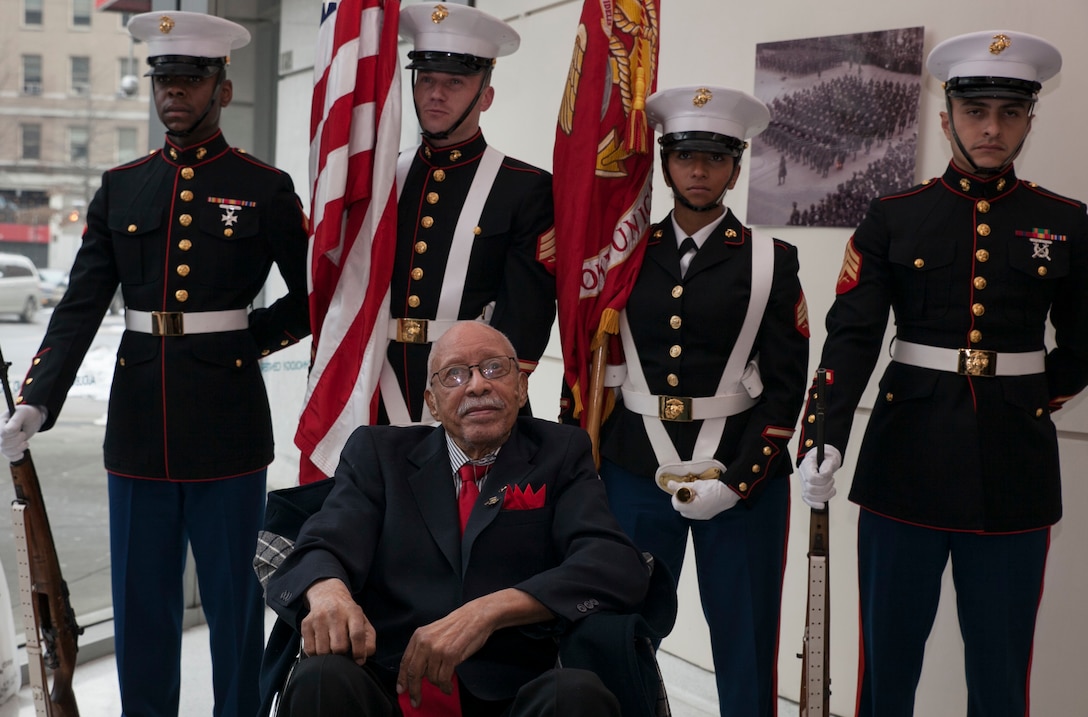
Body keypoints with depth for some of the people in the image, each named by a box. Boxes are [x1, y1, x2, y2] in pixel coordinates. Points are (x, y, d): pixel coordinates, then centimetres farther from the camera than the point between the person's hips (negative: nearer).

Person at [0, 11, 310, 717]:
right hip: (139, 419, 3)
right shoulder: (121, 188, 8)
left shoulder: (265, 188, 0)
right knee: (141, 598, 11)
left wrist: (246, 338, -3)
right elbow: (80, 308, 3)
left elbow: (313, 300, 5)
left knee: (232, 592, 8)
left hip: (227, 419, -3)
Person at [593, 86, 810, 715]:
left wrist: (734, 480, -11)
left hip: (745, 477, -1)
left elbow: (786, 386, -3)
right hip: (636, 474, 2)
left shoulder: (771, 261, 1)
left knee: (745, 645, 6)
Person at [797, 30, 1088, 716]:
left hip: (1015, 471, 1)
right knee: (888, 655, 9)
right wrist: (825, 439, -21)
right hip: (907, 463, -1)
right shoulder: (892, 219, 1)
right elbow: (851, 336, -9)